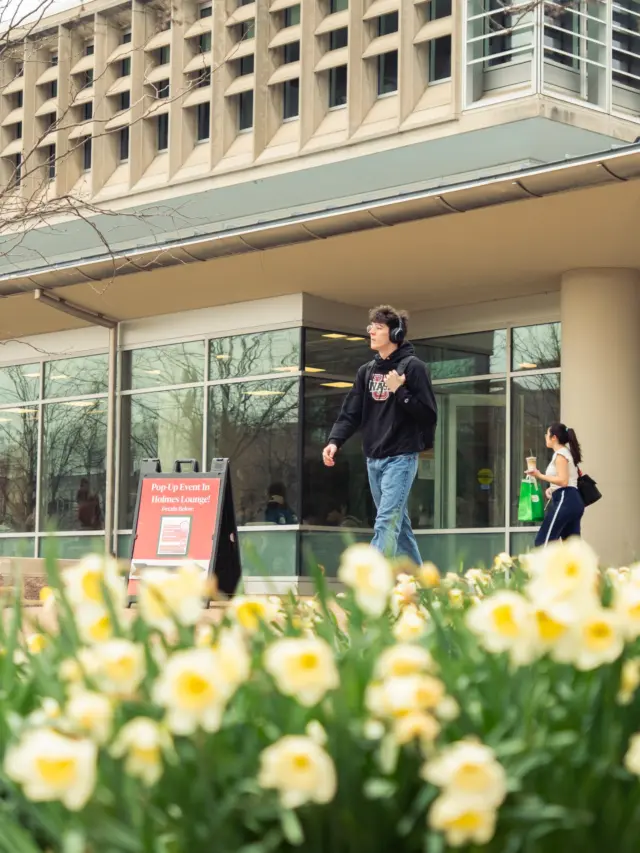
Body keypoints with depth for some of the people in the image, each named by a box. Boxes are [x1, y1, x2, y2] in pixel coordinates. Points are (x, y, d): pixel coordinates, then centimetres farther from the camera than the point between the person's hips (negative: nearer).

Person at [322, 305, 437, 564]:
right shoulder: (367, 371, 13)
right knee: (398, 524, 12)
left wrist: (399, 391, -19)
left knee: (386, 523, -15)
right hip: (373, 459, 7)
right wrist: (335, 441, -7)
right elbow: (351, 412, 9)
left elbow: (429, 415, -10)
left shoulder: (413, 367, -6)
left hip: (401, 458, -7)